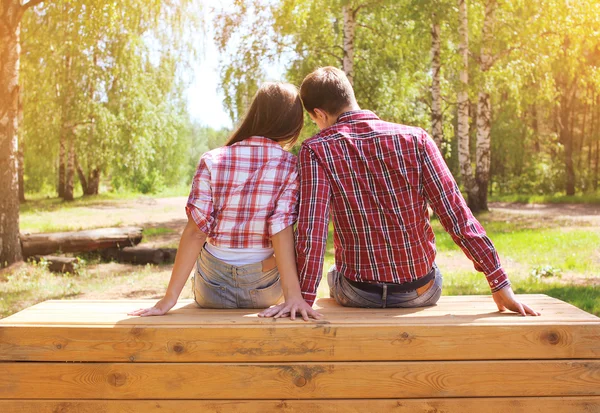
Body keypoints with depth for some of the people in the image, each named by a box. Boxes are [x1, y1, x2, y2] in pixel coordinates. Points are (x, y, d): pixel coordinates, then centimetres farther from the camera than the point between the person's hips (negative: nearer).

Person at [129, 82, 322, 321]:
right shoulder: (291, 167, -13)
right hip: (265, 290, 0)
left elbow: (195, 231, -15)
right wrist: (293, 294, -24)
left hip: (212, 292, 1)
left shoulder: (212, 161, -11)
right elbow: (281, 231, -22)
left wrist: (170, 297, -13)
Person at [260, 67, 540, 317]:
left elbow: (312, 227, -23)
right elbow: (455, 214, -11)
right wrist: (500, 285, -8)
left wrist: (304, 296, -22)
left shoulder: (315, 151, -12)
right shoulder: (415, 139, -8)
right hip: (422, 293, 1)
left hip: (358, 295, -1)